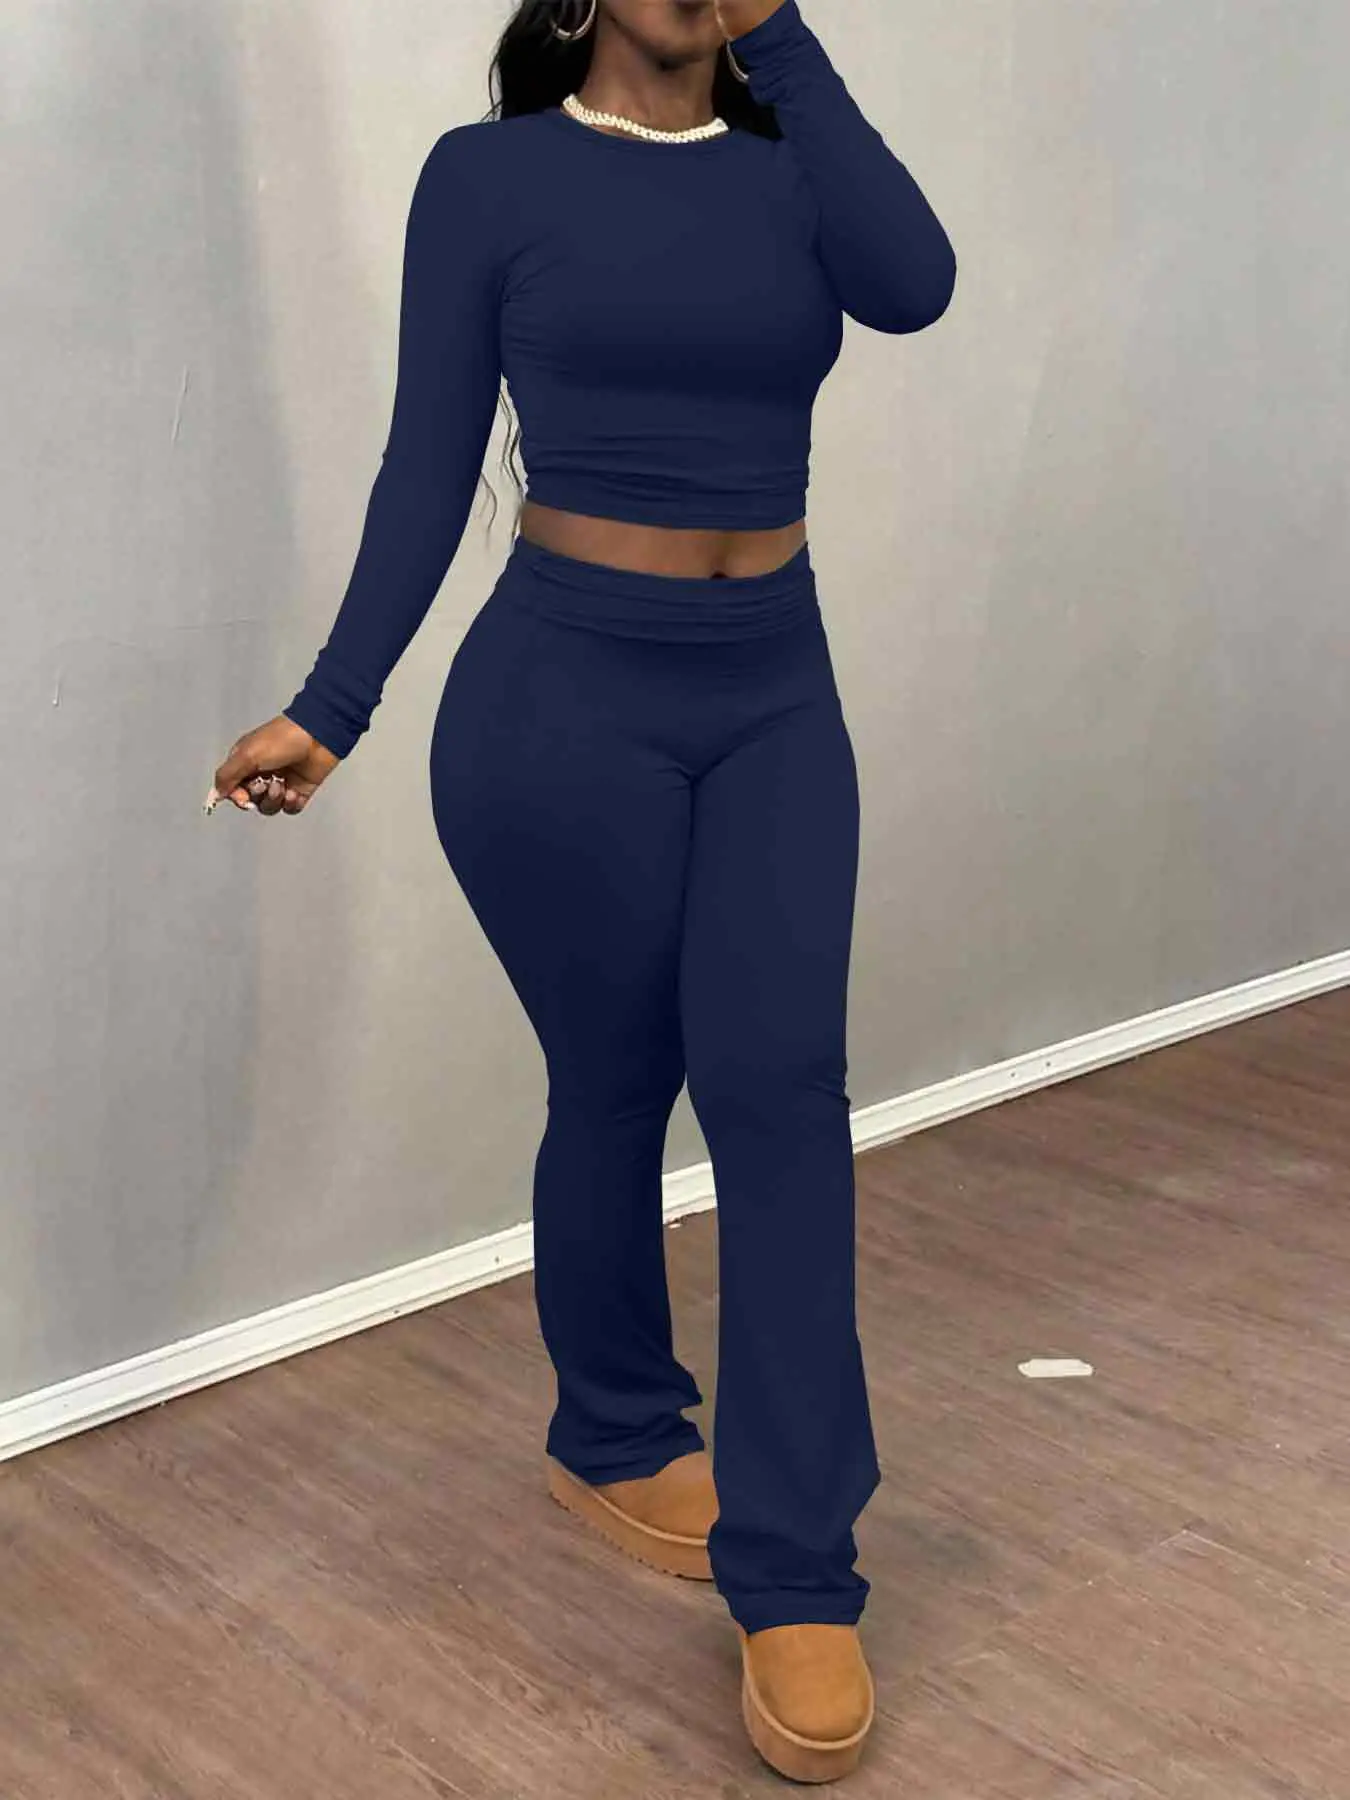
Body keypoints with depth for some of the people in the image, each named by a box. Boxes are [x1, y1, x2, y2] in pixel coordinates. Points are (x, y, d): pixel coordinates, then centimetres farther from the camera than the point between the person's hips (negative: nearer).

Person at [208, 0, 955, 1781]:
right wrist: (334, 703, -7)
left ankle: (794, 1574, -5)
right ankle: (612, 1443, 32)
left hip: (776, 696, 3)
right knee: (614, 1084, 7)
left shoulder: (788, 165, 8)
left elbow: (913, 284, -14)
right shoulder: (489, 172, -1)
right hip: (560, 697, -3)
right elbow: (432, 461, -2)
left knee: (780, 1078, -9)